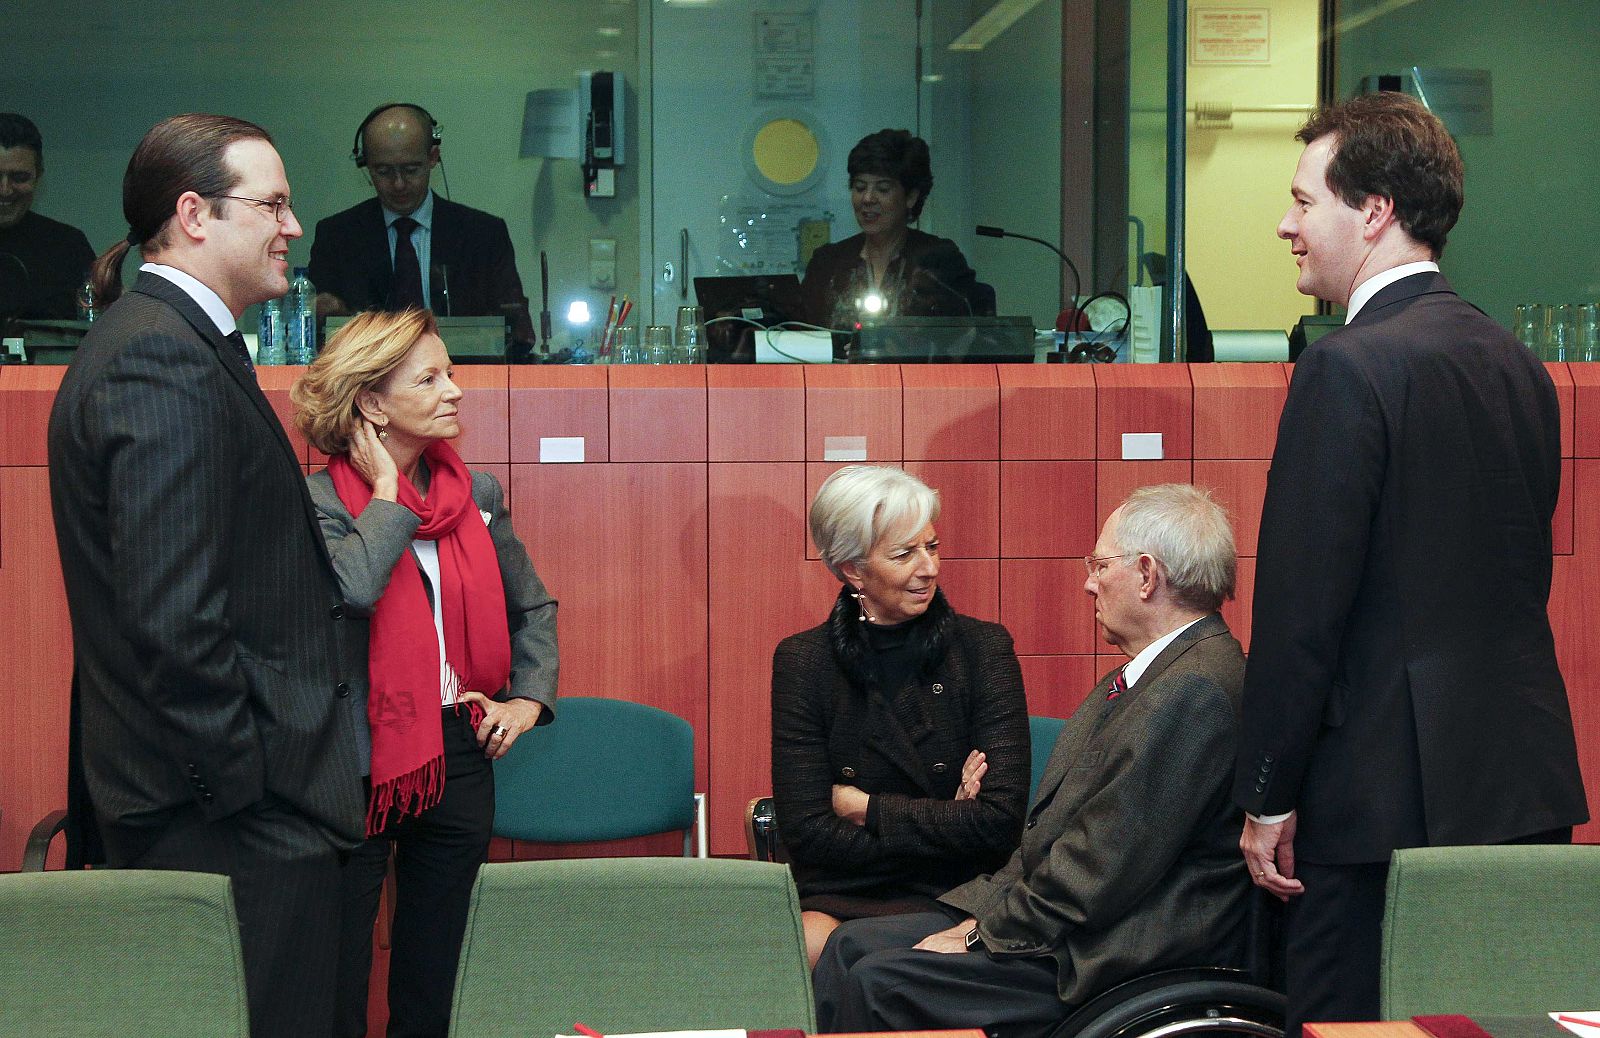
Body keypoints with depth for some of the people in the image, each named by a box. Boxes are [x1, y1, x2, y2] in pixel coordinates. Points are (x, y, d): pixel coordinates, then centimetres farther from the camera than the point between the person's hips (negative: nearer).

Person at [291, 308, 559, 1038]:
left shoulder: (478, 494, 8)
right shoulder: (321, 501, -9)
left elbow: (531, 607, 21)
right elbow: (350, 589, -30)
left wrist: (528, 698, 8)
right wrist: (386, 493, -15)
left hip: (457, 755, 5)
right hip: (360, 759, -5)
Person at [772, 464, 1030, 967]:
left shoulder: (983, 648, 2)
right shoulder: (803, 662, 3)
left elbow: (1000, 821, -6)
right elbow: (808, 835, -4)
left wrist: (863, 807, -4)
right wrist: (945, 824, -8)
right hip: (835, 899, 1)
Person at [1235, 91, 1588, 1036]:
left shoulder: (1349, 369, -14)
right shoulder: (1518, 365, 11)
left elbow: (1303, 604, -15)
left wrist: (1268, 797, -8)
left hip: (1389, 788, -8)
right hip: (1529, 784, 8)